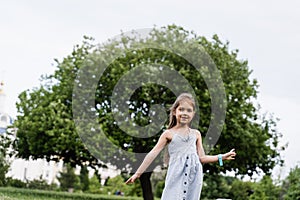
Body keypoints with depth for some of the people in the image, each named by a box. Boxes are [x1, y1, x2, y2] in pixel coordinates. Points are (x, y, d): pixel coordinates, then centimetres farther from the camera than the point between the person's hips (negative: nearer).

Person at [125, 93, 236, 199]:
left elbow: (202, 157, 18)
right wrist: (138, 173, 3)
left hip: (193, 177, 3)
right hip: (176, 177, -3)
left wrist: (221, 157, 11)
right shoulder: (169, 134, 6)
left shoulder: (196, 134, 15)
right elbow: (153, 154, 5)